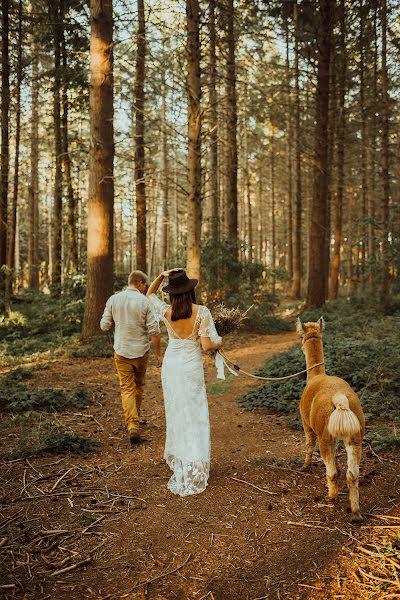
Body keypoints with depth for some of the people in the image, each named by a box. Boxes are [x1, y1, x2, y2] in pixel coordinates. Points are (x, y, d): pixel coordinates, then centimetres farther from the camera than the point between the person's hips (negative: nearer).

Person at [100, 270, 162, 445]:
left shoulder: (114, 299, -4)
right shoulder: (145, 301, -10)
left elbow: (104, 326, -1)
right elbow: (154, 330, -12)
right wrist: (159, 353, -4)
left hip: (121, 351, 1)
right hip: (141, 350, -1)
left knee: (127, 388, 5)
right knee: (138, 386, 20)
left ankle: (132, 425, -9)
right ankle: (134, 418, 36)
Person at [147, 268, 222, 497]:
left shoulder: (166, 312, -5)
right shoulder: (202, 312, -14)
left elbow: (150, 294, 13)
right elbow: (207, 345, -16)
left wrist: (161, 275, 1)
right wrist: (219, 343, 6)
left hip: (171, 366, 3)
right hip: (192, 367, -3)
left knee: (175, 413, 18)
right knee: (194, 416, 3)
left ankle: (177, 459, 30)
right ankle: (192, 471, 0)